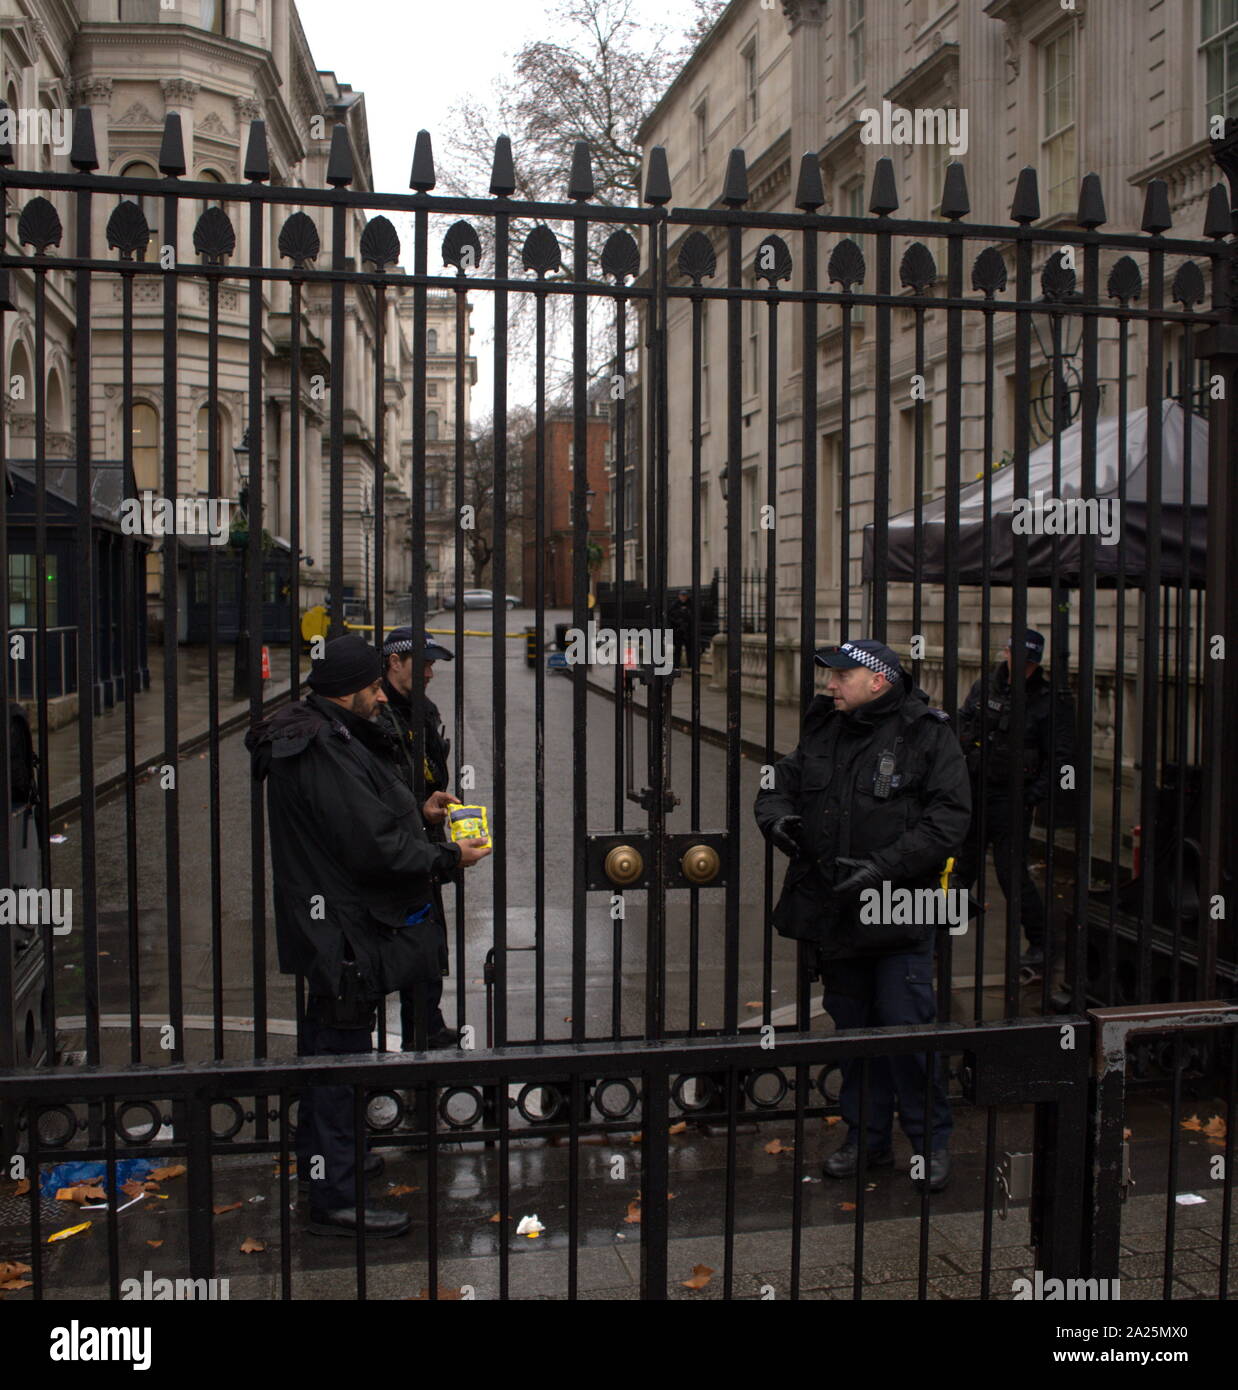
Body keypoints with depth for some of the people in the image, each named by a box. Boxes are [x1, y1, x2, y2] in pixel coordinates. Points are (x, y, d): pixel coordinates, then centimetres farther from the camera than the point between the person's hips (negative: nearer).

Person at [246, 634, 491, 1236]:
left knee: (326, 1045, 23)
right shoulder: (325, 752, -24)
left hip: (329, 925, 11)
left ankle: (321, 1157, 40)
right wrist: (449, 857, -17)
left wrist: (416, 812, 8)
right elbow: (374, 847, -27)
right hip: (345, 929, -11)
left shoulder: (324, 738, 10)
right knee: (342, 1052, -2)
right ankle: (335, 1199, 8)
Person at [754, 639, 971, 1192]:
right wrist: (777, 816, -7)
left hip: (898, 915, -5)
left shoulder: (926, 735, -8)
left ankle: (931, 1141, 17)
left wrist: (885, 867, -21)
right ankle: (866, 1136, 30)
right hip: (832, 912, 6)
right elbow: (778, 785, 17)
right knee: (852, 1027, 15)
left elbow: (948, 819, -13)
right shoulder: (821, 731, 9)